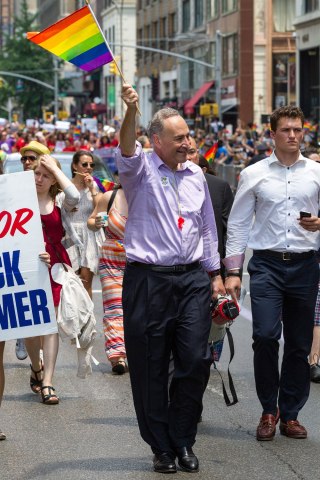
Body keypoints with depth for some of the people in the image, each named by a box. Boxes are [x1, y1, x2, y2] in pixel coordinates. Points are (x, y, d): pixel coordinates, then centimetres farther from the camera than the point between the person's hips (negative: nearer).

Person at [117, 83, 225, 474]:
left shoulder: (195, 175, 13)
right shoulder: (141, 171, -1)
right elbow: (127, 152, -25)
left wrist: (214, 274, 19)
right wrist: (131, 113, -42)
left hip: (192, 279, 4)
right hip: (148, 280, -4)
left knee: (196, 361, 0)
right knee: (150, 368, 2)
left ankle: (183, 441, 16)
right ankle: (161, 446, 14)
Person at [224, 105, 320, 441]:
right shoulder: (254, 174, 5)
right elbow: (237, 224, 7)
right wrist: (232, 271, 2)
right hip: (267, 264, -2)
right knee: (265, 336, -15)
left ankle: (290, 414, 17)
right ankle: (268, 410, 3)